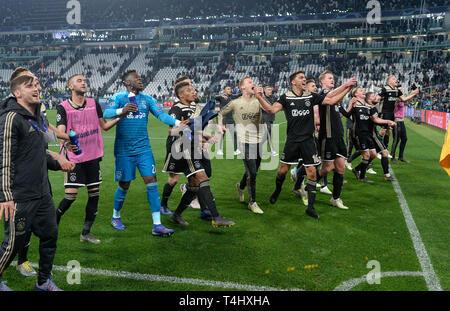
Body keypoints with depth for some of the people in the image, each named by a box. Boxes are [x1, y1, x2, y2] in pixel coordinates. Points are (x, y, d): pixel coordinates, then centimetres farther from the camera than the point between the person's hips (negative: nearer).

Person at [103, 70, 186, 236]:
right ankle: (115, 216, 32)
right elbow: (106, 114, -17)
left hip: (143, 149, 3)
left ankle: (157, 225, -3)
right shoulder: (118, 98, -2)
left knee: (151, 182, -6)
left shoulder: (147, 99, 9)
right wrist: (121, 111, -38)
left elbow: (161, 114, -2)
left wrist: (177, 122, -20)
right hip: (124, 150, -3)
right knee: (124, 185, 5)